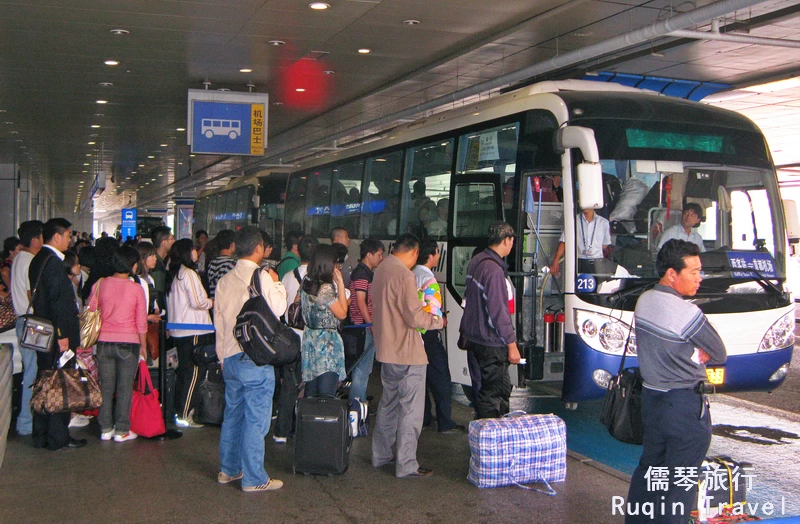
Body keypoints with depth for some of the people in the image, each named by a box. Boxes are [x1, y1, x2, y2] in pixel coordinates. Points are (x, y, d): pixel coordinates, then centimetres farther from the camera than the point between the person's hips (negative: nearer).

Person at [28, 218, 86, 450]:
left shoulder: (38, 260, 14)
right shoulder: (53, 262, -17)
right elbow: (58, 301, -21)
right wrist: (62, 334, -20)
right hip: (57, 333, -10)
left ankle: (41, 436, 22)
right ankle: (58, 437, 5)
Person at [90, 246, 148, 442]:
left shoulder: (100, 284, -1)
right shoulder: (136, 288, -8)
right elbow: (141, 322, -5)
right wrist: (143, 346, 7)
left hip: (104, 342, 3)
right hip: (128, 343, -3)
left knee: (106, 386, 11)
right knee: (125, 388, 5)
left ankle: (105, 429, 17)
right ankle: (121, 431, 10)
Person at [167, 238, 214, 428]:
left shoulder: (173, 274, 14)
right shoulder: (189, 273, -14)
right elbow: (197, 302, -17)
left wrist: (206, 301, 18)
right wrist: (212, 302, 1)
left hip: (178, 329, 9)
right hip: (193, 329, -9)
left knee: (183, 370, 15)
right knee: (194, 372, -5)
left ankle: (179, 411, 21)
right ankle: (184, 415, -4)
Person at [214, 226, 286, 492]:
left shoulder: (225, 280, 9)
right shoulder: (262, 277, -13)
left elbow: (219, 321, 14)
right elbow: (278, 308, -7)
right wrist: (277, 283, 7)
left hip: (230, 357, 7)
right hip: (256, 358, -7)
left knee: (233, 414, 17)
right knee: (256, 418, -1)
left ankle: (228, 469, 27)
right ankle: (254, 478, 4)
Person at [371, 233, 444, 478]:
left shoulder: (380, 270, 8)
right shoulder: (404, 275, -20)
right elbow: (415, 317, -22)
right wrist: (438, 321, -5)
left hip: (386, 347, 9)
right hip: (407, 351, -9)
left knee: (388, 403, 20)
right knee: (411, 409, 0)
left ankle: (381, 455, 30)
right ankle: (406, 465, 6)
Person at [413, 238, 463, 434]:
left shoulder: (412, 275, 8)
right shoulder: (429, 279, -18)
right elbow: (433, 311, -23)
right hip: (429, 334, -9)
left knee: (421, 376, 17)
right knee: (440, 377, -2)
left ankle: (423, 417, 25)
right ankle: (445, 423, 1)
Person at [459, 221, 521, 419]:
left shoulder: (476, 261, 9)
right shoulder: (494, 269, -21)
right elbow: (498, 311, -22)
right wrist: (512, 345, -17)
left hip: (475, 336, 10)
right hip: (492, 342, -10)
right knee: (493, 392, -1)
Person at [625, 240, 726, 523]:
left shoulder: (643, 301, 1)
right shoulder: (687, 313, -23)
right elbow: (719, 354, -11)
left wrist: (692, 354, -3)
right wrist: (700, 355, 4)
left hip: (651, 397, 8)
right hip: (685, 405, -8)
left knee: (649, 466, 22)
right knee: (681, 480, 3)